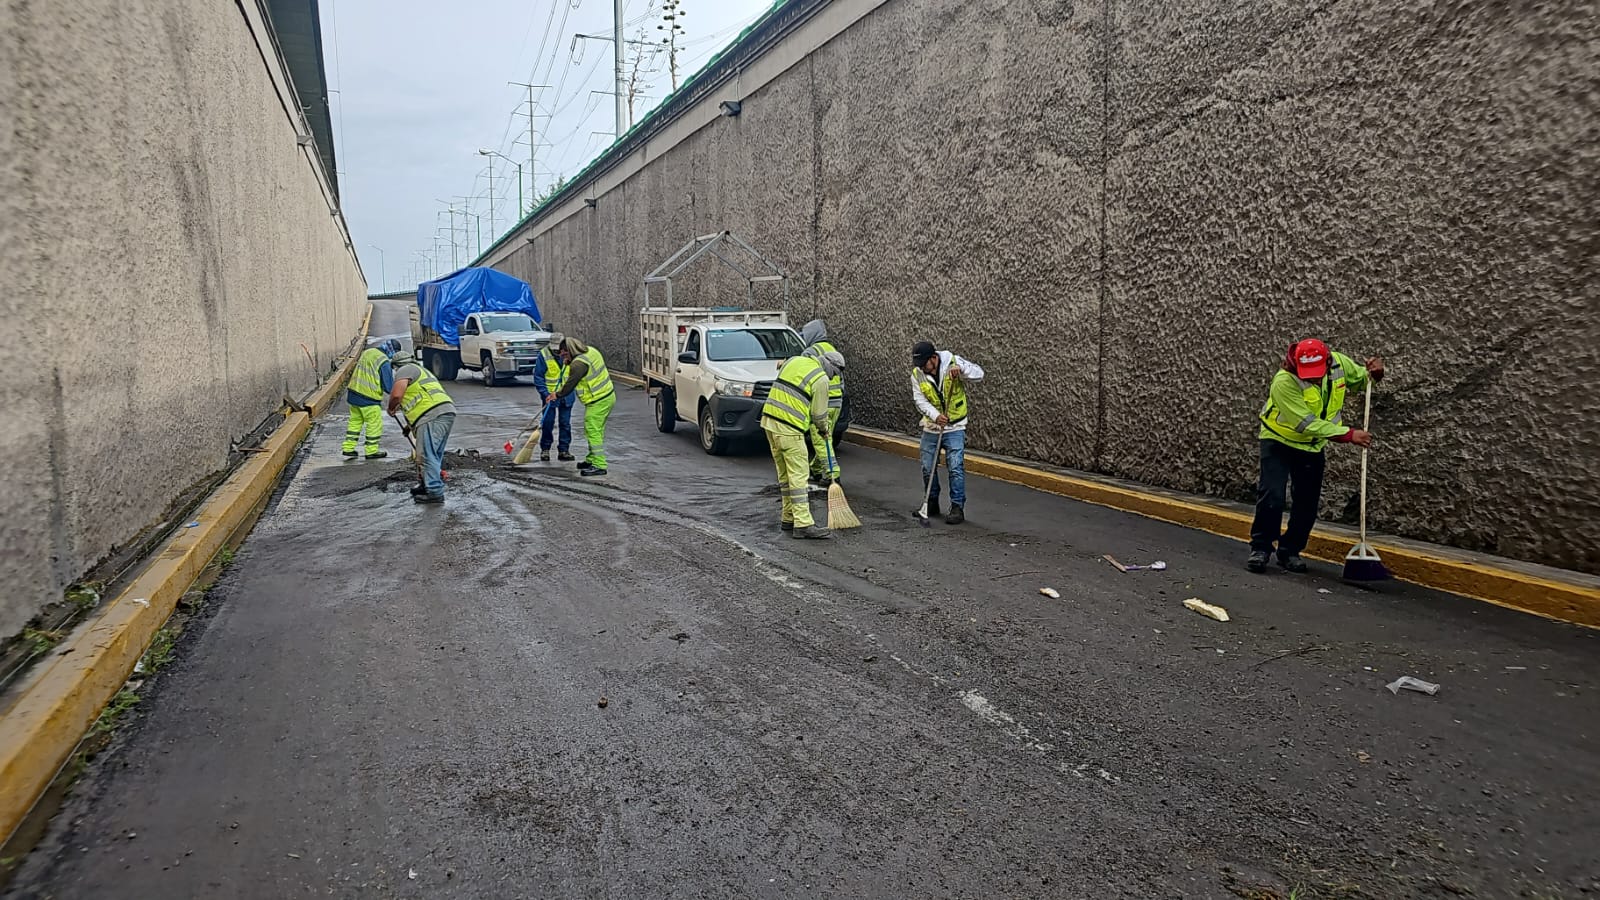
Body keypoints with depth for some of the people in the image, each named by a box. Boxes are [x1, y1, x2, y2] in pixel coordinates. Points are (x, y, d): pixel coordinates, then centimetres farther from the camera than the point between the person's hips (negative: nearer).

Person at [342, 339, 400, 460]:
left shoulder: (367, 352, 8)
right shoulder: (384, 362, -18)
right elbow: (389, 387, -15)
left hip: (354, 393, 8)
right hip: (369, 398, -8)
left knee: (355, 421, 17)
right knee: (375, 424, 6)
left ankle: (348, 449, 21)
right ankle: (372, 451, 15)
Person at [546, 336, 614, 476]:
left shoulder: (579, 364, -21)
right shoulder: (590, 350, 8)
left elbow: (570, 384, -11)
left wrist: (557, 395, 5)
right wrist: (569, 362, 14)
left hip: (598, 402, -10)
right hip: (608, 396, 10)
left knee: (593, 432, -9)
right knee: (596, 431, 18)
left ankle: (599, 465, -10)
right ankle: (591, 460, 29)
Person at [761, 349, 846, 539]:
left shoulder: (793, 360, 15)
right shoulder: (821, 379, -7)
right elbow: (819, 413, -2)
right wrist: (823, 428, 20)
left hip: (769, 419, 8)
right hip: (789, 428, -8)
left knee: (784, 473, 15)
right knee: (798, 475, -6)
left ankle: (789, 518, 22)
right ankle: (803, 524, -8)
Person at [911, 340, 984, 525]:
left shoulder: (953, 362, -12)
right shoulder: (917, 374, -5)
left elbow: (979, 374, -15)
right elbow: (920, 401, -9)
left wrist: (961, 368, -34)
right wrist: (935, 415, -25)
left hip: (955, 428, -4)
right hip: (931, 427, 4)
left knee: (956, 468, -9)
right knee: (927, 468, 9)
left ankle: (957, 508, -2)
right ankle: (932, 504, 26)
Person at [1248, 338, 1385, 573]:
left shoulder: (1339, 363, -14)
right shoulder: (1284, 382, -32)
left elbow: (1361, 379, 7)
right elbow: (1307, 423, -33)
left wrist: (1375, 373, -16)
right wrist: (1348, 434, -33)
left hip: (1313, 447, 5)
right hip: (1279, 442, -5)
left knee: (1308, 504, 6)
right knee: (1272, 498, -14)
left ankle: (1290, 551, 19)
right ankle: (1260, 549, 0)